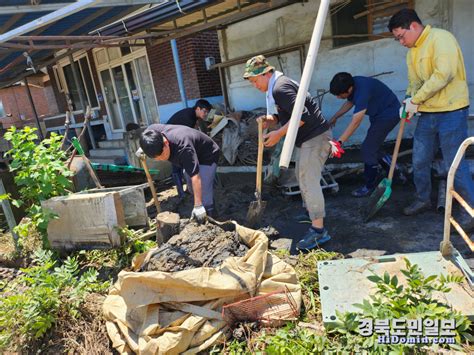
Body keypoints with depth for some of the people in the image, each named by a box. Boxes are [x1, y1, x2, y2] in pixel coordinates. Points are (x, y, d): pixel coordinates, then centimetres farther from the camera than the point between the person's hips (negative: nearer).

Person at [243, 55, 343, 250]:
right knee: (302, 175, 21)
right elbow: (285, 115, 15)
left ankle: (318, 230, -6)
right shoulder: (276, 87, 14)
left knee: (309, 180, -12)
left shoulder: (280, 87, -19)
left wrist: (278, 134, -24)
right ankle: (311, 212, 38)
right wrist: (269, 120, -5)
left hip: (316, 136, -11)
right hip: (308, 138, 11)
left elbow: (302, 115, -27)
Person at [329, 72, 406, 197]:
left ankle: (370, 186, 3)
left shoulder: (362, 91, -35)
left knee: (368, 149, -10)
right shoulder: (352, 85, -8)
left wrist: (339, 142, -39)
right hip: (379, 114, 9)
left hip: (389, 113, -9)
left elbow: (355, 122, -37)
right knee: (374, 149, 14)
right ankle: (396, 174, 29)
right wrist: (335, 117, 13)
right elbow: (350, 102, 13)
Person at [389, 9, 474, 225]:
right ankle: (423, 199, 31)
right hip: (427, 113, 8)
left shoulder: (440, 38, -12)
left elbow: (443, 75, -24)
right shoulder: (412, 51, 13)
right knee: (420, 161, 12)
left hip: (451, 112, -8)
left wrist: (415, 100, -19)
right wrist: (410, 100, -8)